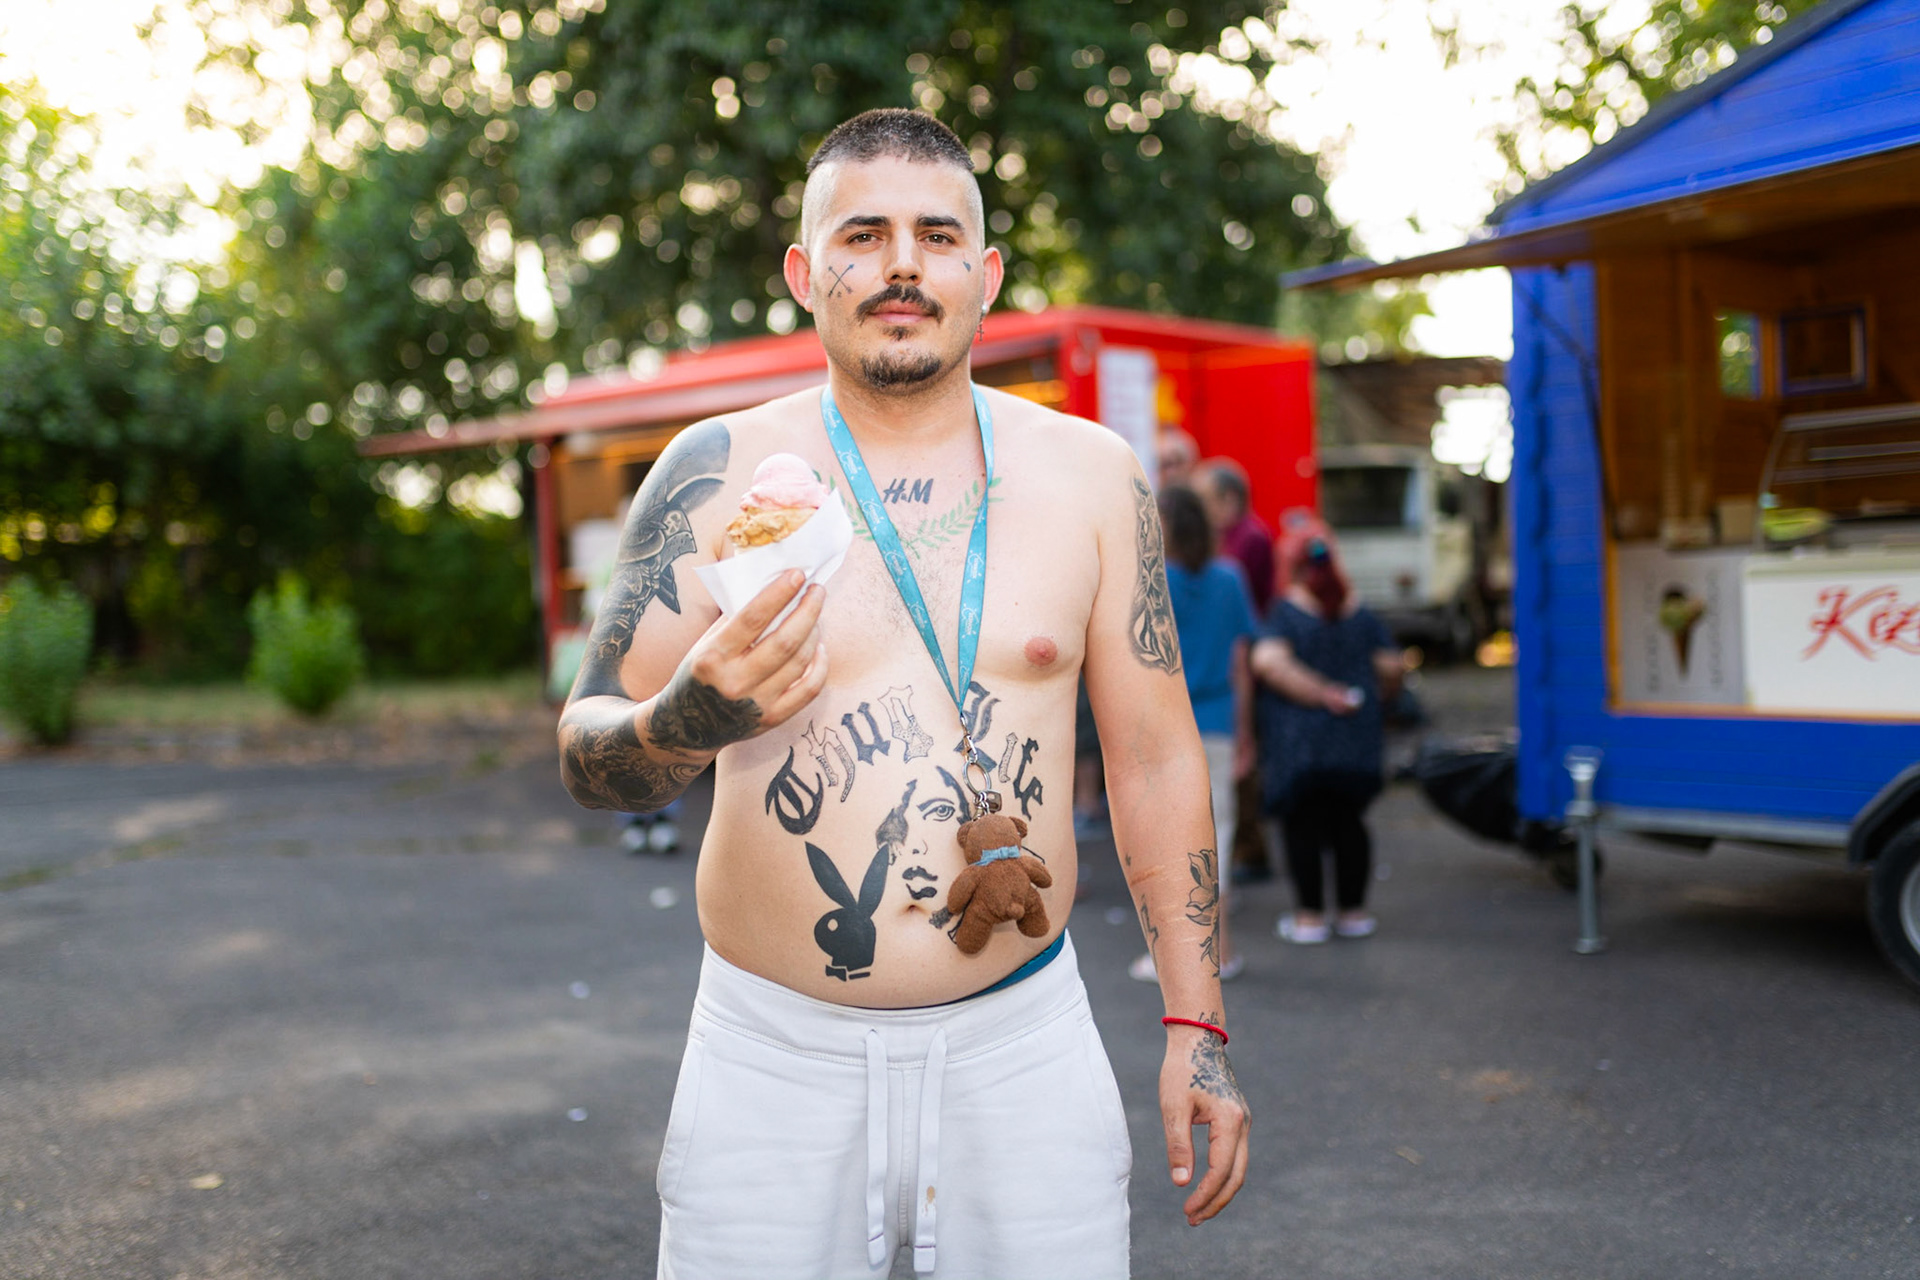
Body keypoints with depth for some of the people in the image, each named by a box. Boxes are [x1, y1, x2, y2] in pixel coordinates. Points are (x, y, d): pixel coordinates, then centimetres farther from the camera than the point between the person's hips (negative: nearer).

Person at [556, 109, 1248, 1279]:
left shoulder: (1090, 475, 3)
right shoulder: (719, 473, -3)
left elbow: (1155, 757, 7)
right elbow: (586, 755, -4)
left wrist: (1196, 1022, 4)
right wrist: (687, 723, -27)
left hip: (1025, 1048, 1)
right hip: (773, 1054, -1)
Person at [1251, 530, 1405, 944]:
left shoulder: (1284, 613, -7)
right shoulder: (1361, 615, 5)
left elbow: (1268, 661, -24)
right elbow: (1390, 666, 2)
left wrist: (1323, 694, -18)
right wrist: (1377, 699, 20)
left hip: (1298, 740, -4)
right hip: (1356, 745, 4)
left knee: (1302, 825, 5)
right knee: (1348, 823, 16)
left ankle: (1310, 915, 8)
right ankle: (1353, 910, 20)